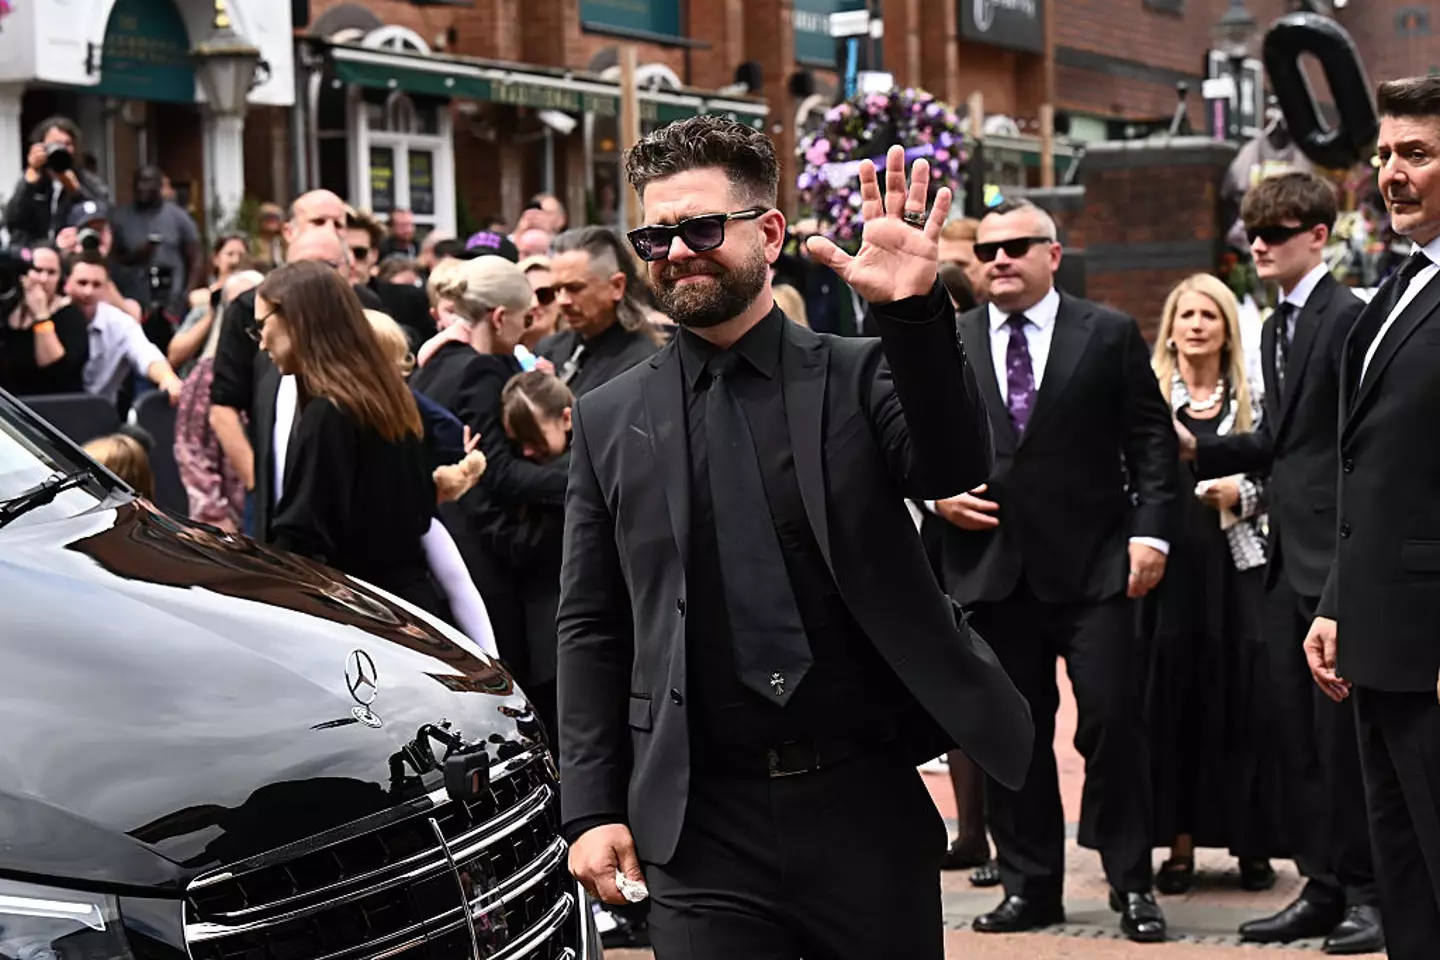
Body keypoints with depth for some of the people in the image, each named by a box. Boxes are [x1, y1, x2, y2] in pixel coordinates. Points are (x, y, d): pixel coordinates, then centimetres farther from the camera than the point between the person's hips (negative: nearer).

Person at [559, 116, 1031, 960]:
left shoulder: (861, 377, 3)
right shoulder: (610, 421, 6)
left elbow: (954, 467, -16)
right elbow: (591, 630, 7)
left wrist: (916, 311, -29)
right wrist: (593, 809, 2)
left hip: (867, 803, 0)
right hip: (699, 822, 1)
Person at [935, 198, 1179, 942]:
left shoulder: (1109, 335, 3)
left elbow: (1152, 441, 2)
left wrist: (1151, 530, -8)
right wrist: (938, 491, -4)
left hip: (1091, 566, -2)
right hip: (991, 566, 2)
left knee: (1113, 719, -5)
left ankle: (1131, 883, 7)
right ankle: (1029, 885, 17)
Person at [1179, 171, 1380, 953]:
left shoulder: (1348, 317, -11)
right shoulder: (1276, 329, 17)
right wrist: (1197, 448, 7)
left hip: (1339, 556, -9)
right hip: (1289, 559, 9)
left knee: (1342, 731, -4)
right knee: (1298, 732, 11)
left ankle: (1368, 894, 6)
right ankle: (1324, 887, 18)